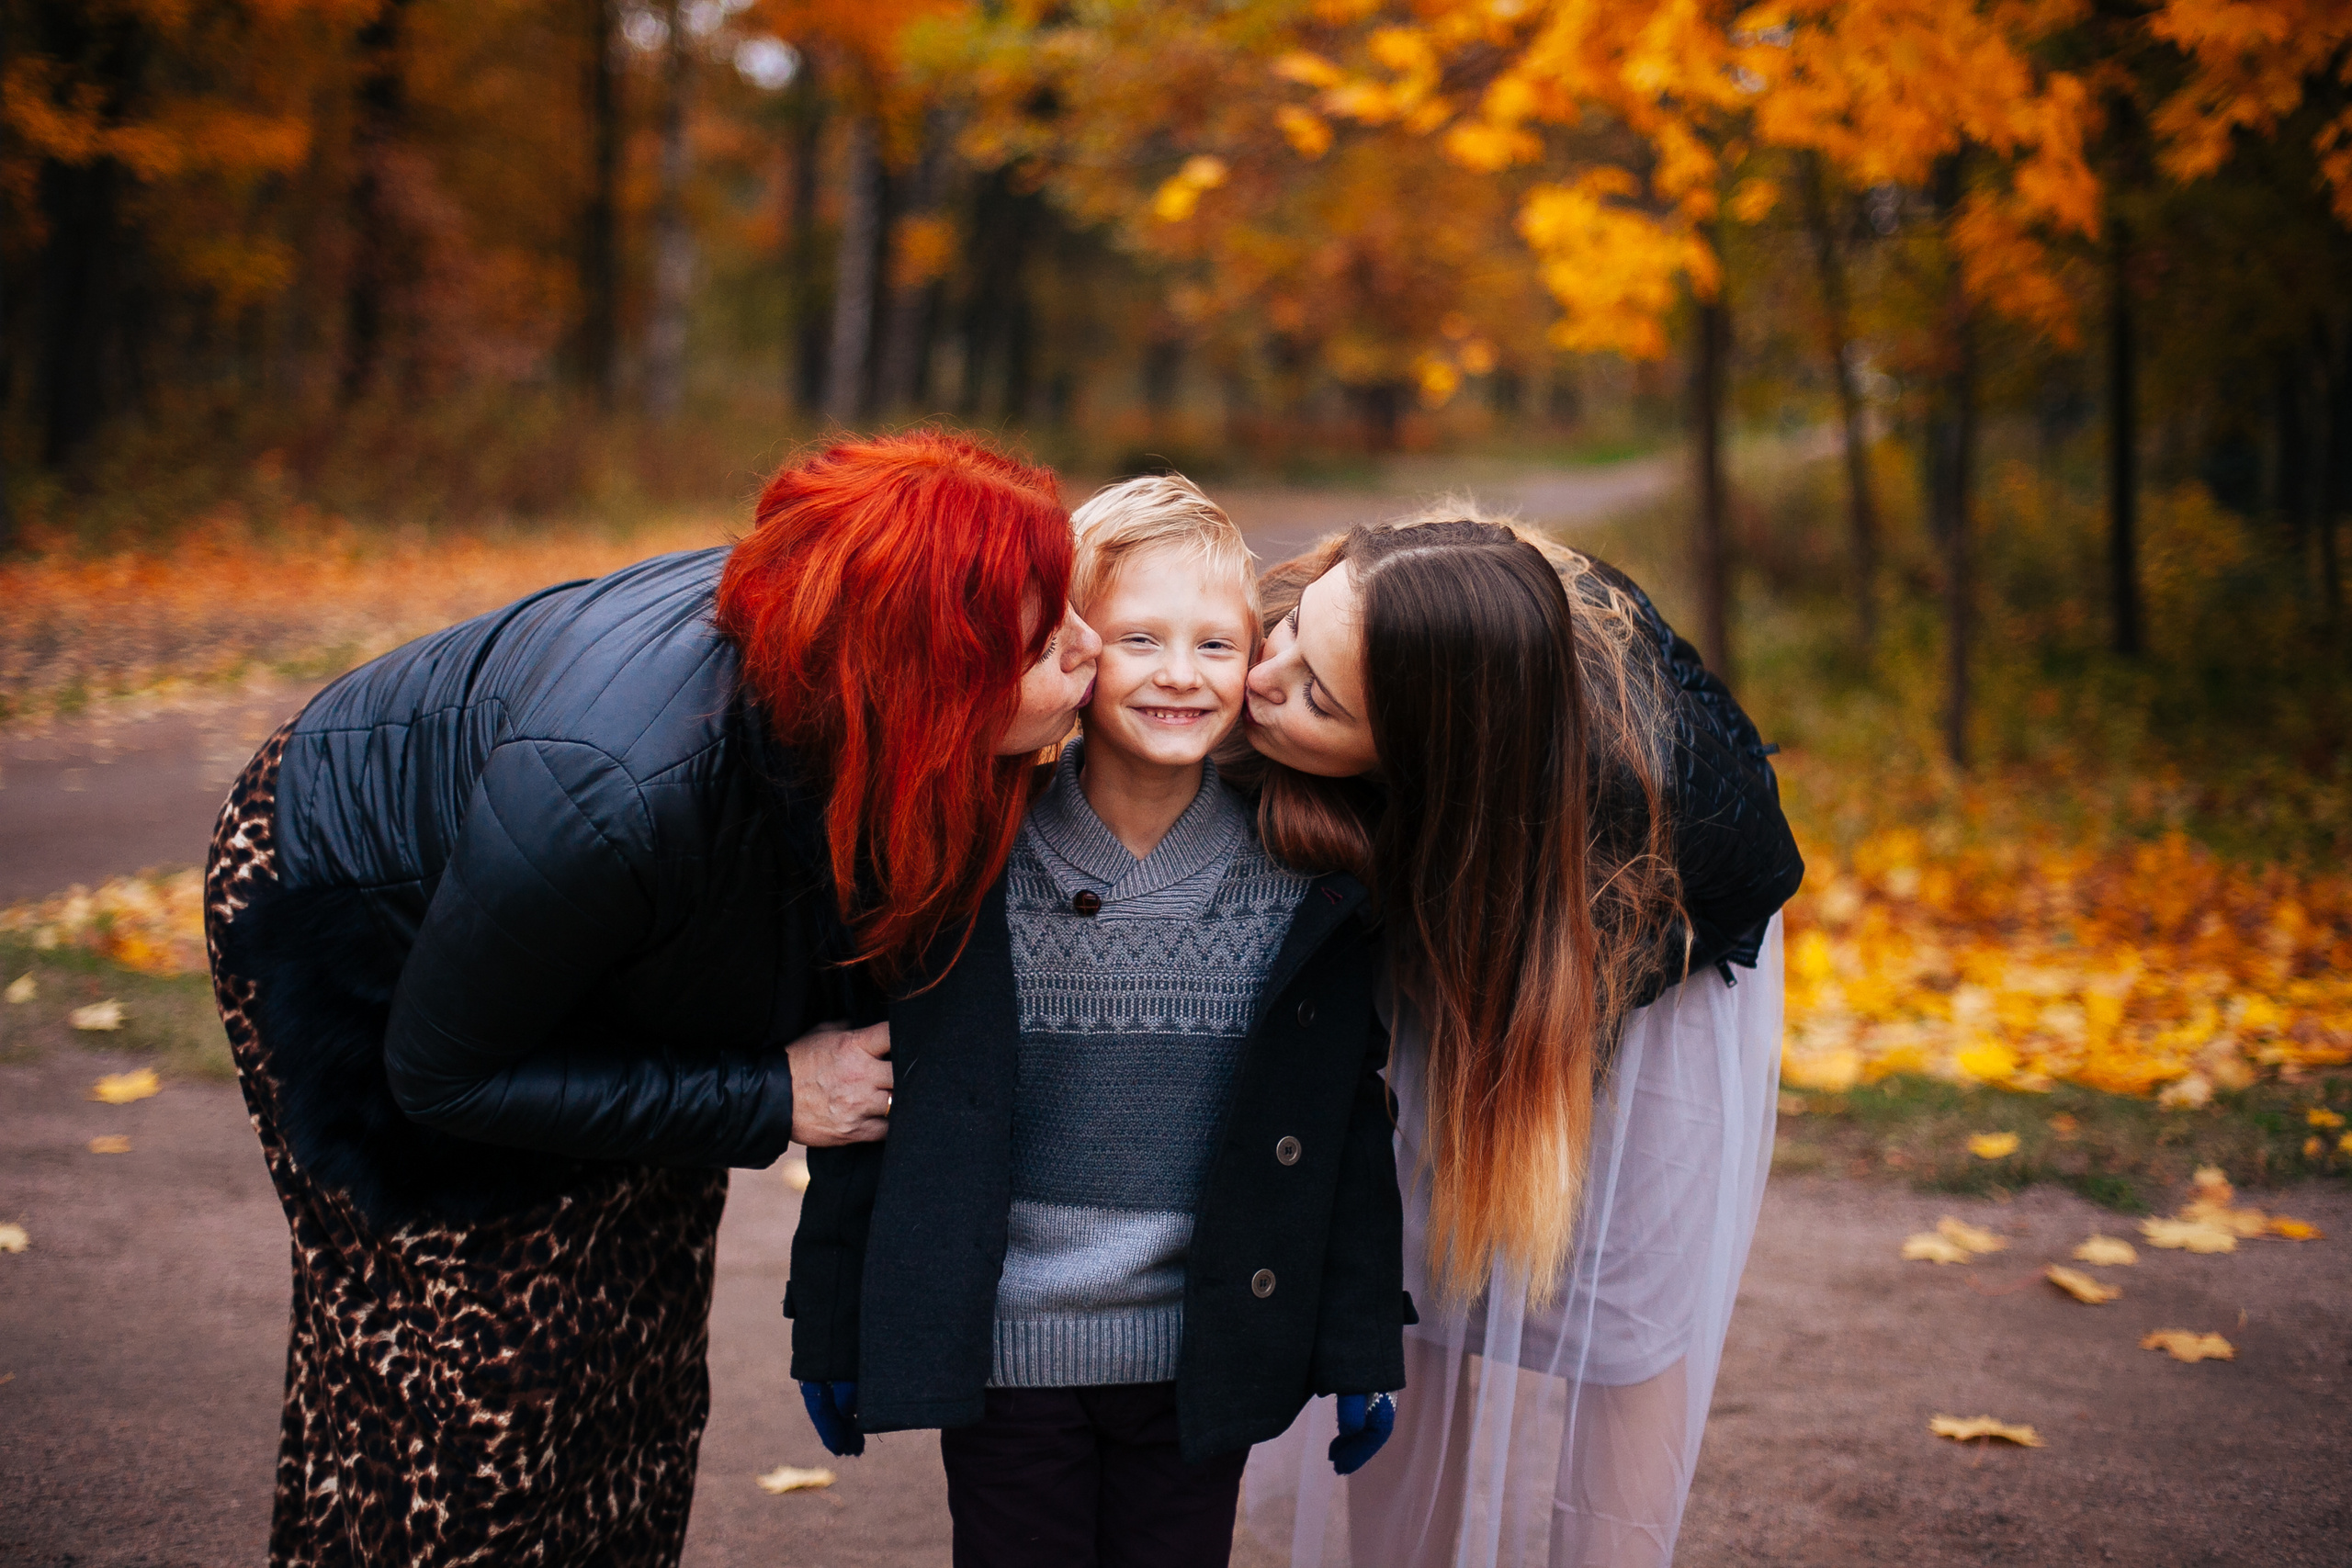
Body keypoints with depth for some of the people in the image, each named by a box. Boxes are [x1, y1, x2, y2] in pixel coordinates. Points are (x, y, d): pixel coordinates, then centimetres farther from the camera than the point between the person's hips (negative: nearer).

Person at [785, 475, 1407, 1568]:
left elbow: (1350, 1120, 4)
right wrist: (831, 1331, 2)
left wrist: (1358, 1349, 5)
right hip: (1005, 1344, -1)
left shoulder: (1307, 887, -3)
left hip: (1205, 1352, 1)